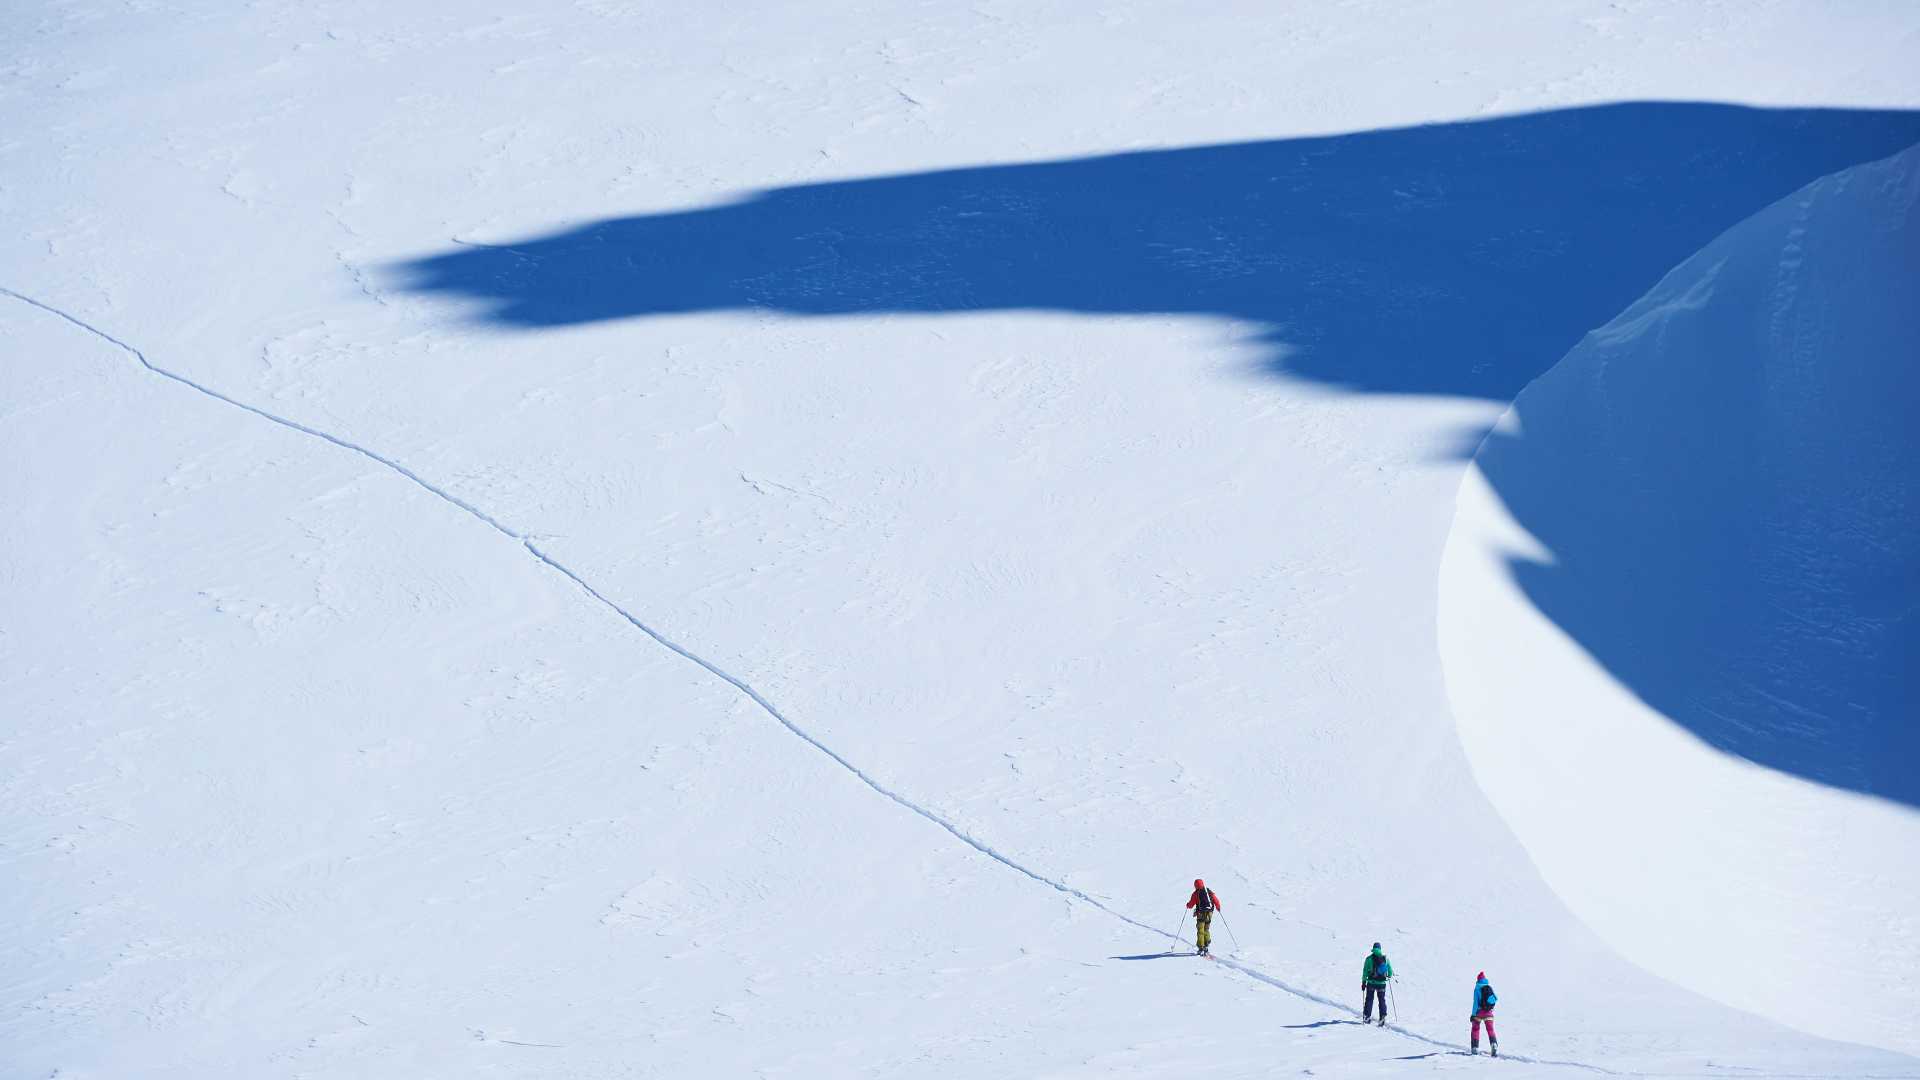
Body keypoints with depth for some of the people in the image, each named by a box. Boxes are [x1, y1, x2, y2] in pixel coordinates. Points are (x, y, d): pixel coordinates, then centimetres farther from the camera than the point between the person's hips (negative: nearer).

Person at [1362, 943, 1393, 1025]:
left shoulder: (1369, 959, -5)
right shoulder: (1385, 958, 0)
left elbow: (1365, 971, -4)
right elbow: (1390, 970, 6)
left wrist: (1363, 982, 1)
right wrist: (1389, 976, 28)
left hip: (1371, 982, -1)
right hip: (1382, 983, 1)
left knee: (1369, 999, 11)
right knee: (1382, 1000, 9)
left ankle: (1367, 1017, 9)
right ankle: (1383, 1017, -5)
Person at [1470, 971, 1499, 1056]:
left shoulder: (1477, 988, -7)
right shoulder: (1490, 987, 4)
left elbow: (1475, 1001, -11)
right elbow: (1495, 999, 12)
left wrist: (1473, 1014, -9)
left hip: (1479, 1011, -3)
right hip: (1489, 1012, 3)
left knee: (1475, 1029, 14)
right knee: (1490, 1030, 3)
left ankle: (1475, 1048, 12)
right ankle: (1494, 1044, -22)